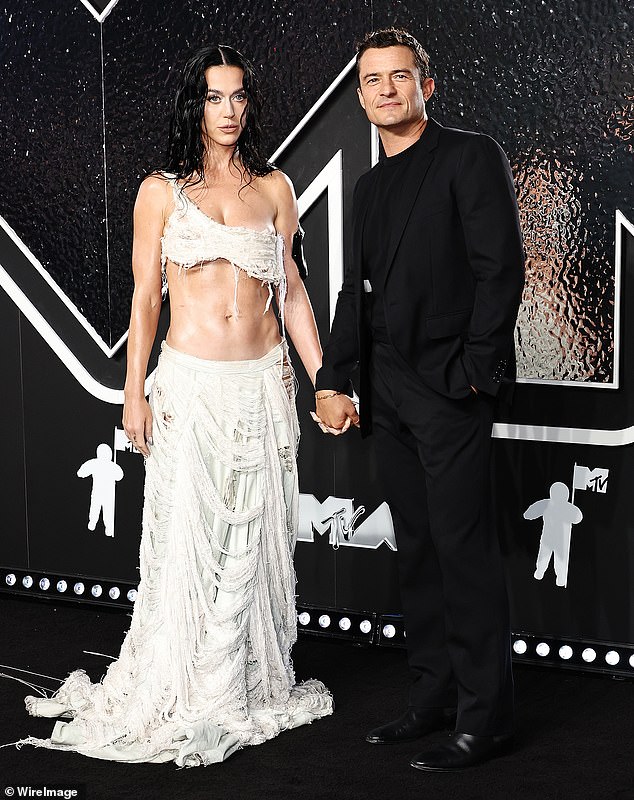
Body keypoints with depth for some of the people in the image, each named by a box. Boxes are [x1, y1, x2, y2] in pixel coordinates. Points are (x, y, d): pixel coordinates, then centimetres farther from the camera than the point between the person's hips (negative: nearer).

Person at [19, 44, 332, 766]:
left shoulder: (273, 188, 9)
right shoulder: (161, 191, 3)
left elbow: (292, 292, 12)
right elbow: (145, 296, 2)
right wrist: (133, 394, -3)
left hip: (264, 382, 2)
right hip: (191, 383, -2)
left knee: (256, 537, 6)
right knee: (188, 536, -2)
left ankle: (251, 686, 18)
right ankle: (180, 699, 10)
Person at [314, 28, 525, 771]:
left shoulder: (471, 157, -4)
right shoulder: (369, 186, 18)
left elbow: (500, 269, -10)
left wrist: (473, 371, -14)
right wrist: (334, 381, 12)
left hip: (448, 386, -7)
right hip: (388, 390, 7)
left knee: (464, 548, -6)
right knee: (416, 548, 11)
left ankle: (484, 716, 0)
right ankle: (434, 695, 20)